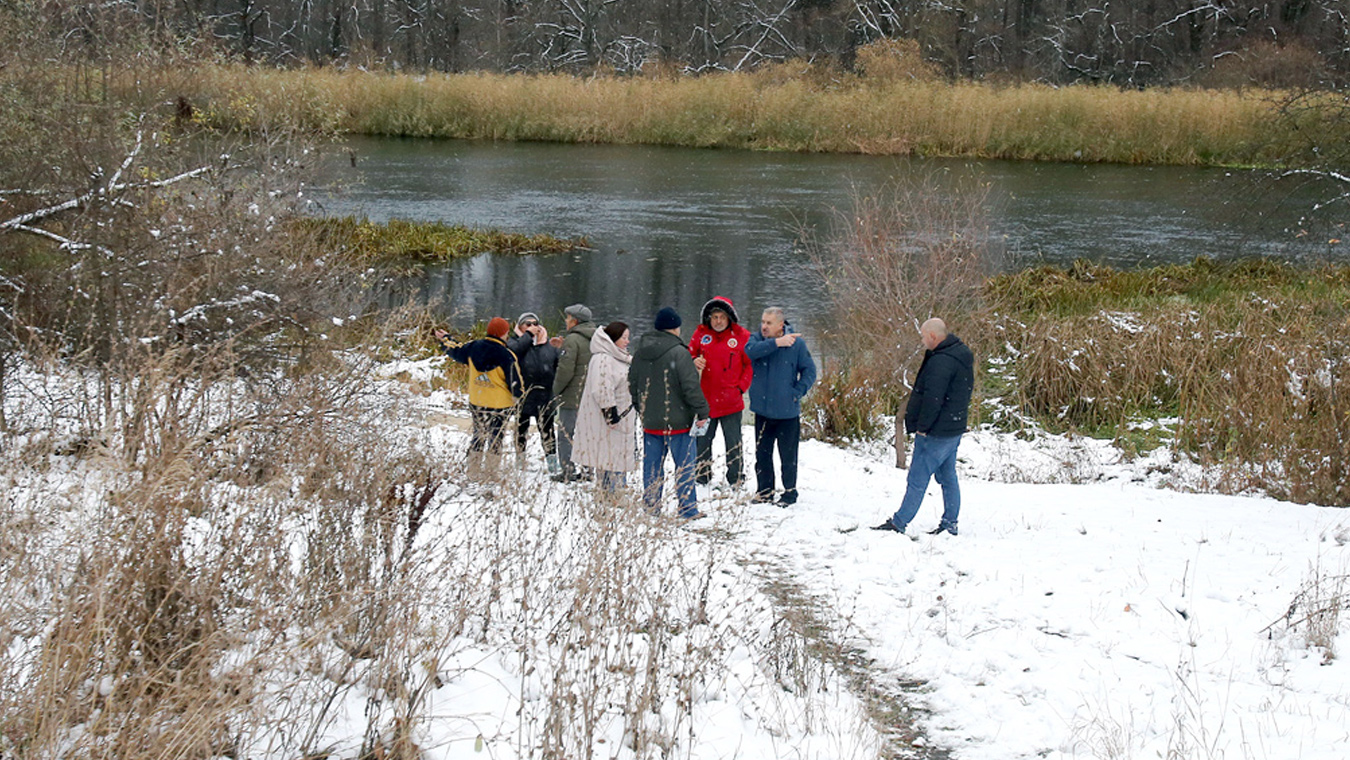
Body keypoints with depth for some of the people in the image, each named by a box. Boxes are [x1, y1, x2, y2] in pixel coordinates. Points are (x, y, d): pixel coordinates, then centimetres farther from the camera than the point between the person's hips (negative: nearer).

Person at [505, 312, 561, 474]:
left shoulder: (549, 346, 12)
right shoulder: (515, 342, 4)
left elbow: (558, 368, 13)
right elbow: (514, 350, -20)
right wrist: (528, 335, -12)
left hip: (545, 398, 2)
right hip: (523, 396, -2)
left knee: (547, 431, 3)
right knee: (521, 430, 8)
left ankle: (552, 460, 8)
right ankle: (520, 460, 19)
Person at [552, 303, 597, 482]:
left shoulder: (572, 340, -14)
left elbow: (565, 370, -18)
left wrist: (556, 389, -4)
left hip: (572, 397, -7)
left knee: (566, 434, -1)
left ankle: (568, 471, -3)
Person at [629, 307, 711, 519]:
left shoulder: (640, 353, 7)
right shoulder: (679, 353, -15)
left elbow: (633, 385, 16)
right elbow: (691, 386, -17)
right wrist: (702, 412, -10)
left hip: (650, 422, 6)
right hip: (677, 421, -6)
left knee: (651, 466, 11)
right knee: (684, 466, 2)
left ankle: (650, 507, 15)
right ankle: (688, 509, 4)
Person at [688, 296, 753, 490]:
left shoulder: (741, 336, -2)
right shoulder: (701, 334, 5)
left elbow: (751, 365, 3)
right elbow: (689, 355, 13)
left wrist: (741, 387, -6)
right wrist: (694, 363, -11)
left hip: (731, 402, -3)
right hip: (705, 400, 3)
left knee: (733, 444, 2)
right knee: (702, 441, 10)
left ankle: (735, 480, 12)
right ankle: (701, 478, 22)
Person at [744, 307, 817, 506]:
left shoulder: (796, 343, -5)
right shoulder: (757, 339, 2)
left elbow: (809, 371, 0)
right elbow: (751, 350, -22)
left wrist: (796, 393, -12)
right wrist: (777, 343, -29)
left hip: (787, 411, -3)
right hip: (762, 409, 3)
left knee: (788, 456, 4)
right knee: (762, 454, 12)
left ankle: (790, 492, 18)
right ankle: (764, 491, 25)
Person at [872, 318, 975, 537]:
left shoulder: (941, 362, -21)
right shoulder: (961, 356, 11)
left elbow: (933, 398, -25)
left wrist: (922, 426, -16)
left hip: (936, 432, -10)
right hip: (954, 429, 10)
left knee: (917, 479, -4)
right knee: (948, 478, 14)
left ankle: (899, 523, 1)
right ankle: (950, 524, 18)